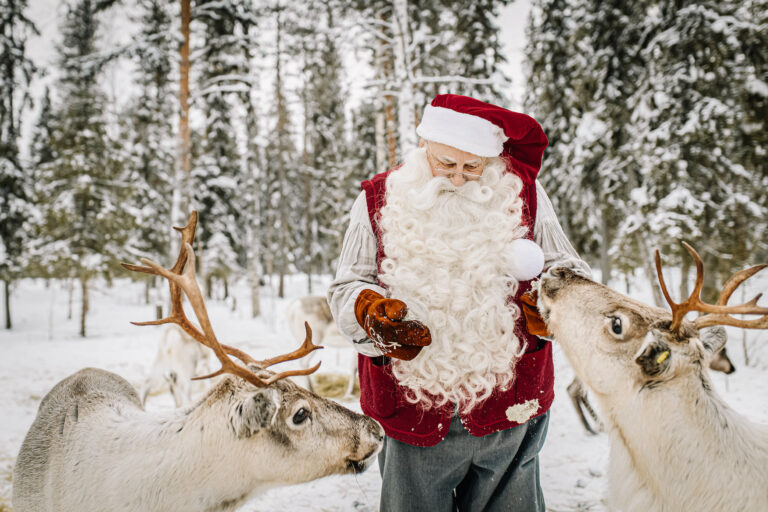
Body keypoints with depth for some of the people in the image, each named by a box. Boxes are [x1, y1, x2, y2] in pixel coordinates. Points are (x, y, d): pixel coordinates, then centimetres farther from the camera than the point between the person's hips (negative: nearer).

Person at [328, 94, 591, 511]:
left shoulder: (522, 192, 1)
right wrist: (371, 311, -20)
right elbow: (348, 287, 2)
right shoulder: (379, 199, 1)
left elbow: (567, 272, 6)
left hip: (508, 401, 1)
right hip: (413, 406, 0)